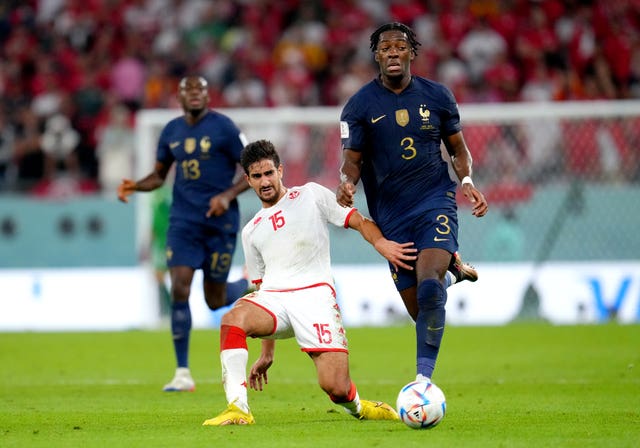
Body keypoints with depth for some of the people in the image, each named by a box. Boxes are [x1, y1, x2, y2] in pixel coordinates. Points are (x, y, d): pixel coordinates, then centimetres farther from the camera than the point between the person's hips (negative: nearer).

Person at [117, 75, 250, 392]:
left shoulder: (223, 127, -6)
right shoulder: (171, 131, 8)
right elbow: (159, 175, 19)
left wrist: (228, 195, -20)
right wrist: (134, 186, -2)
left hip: (220, 221, -3)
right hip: (183, 221, 3)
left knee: (215, 300, 3)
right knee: (179, 290, -11)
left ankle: (251, 286, 39)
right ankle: (183, 374, -7)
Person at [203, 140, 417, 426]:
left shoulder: (310, 195, 14)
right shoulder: (251, 231, 25)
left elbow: (358, 221, 5)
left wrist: (380, 242, -19)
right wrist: (267, 353, 22)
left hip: (314, 293, -3)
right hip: (273, 296, 3)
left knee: (335, 387, -20)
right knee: (233, 318, -34)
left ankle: (358, 408, 17)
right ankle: (238, 409, -34)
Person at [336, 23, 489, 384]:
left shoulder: (437, 96, 2)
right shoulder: (360, 105, -1)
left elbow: (458, 149, 12)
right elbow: (353, 160, 1)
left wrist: (467, 181, -7)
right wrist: (347, 183, -22)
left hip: (435, 201, -1)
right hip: (391, 215, 1)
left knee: (429, 287, -25)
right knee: (419, 309, 2)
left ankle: (424, 377, -17)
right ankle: (450, 267, 38)